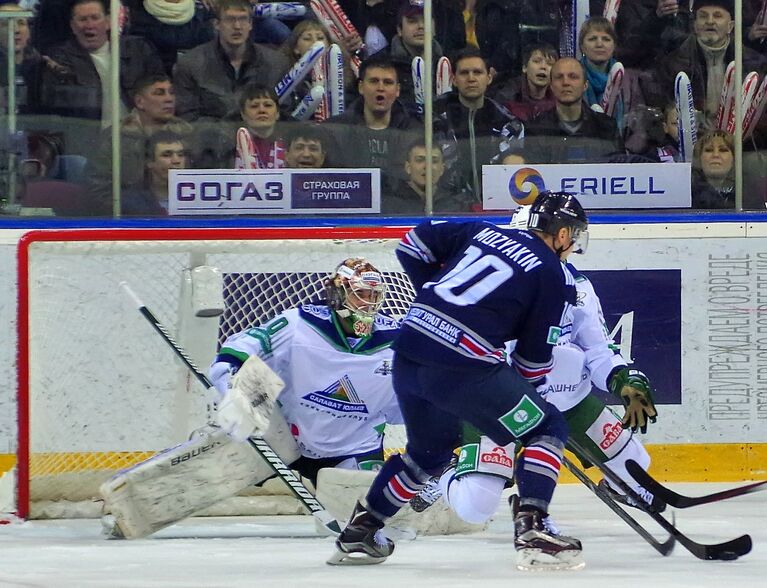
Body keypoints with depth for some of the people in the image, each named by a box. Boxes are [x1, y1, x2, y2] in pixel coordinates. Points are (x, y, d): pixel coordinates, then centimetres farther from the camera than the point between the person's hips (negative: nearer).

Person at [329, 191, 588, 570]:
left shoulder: (482, 232, 19)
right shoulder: (554, 276, 4)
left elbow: (413, 244, 23)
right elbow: (535, 355, 5)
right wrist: (523, 392, 21)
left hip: (408, 354, 7)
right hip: (464, 366, -7)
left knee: (429, 451, 29)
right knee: (548, 429, 7)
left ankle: (357, 533, 33)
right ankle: (531, 531, -8)